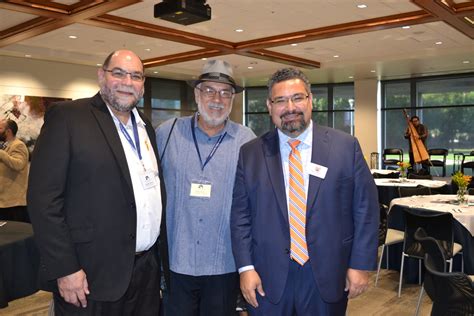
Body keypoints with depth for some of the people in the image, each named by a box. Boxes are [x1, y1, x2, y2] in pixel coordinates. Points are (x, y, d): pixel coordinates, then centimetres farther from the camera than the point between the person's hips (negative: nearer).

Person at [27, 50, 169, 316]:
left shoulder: (146, 126, 12)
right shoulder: (67, 116, -7)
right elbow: (44, 198, -12)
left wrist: (163, 256, 11)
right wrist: (65, 269, -14)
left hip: (148, 270, 6)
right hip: (91, 274, -5)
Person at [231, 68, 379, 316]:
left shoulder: (345, 146, -3)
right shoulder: (250, 153, 0)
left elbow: (365, 208, -1)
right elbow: (240, 214, 1)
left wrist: (360, 264, -3)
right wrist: (246, 267, -4)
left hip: (328, 275, 0)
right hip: (268, 278, 1)